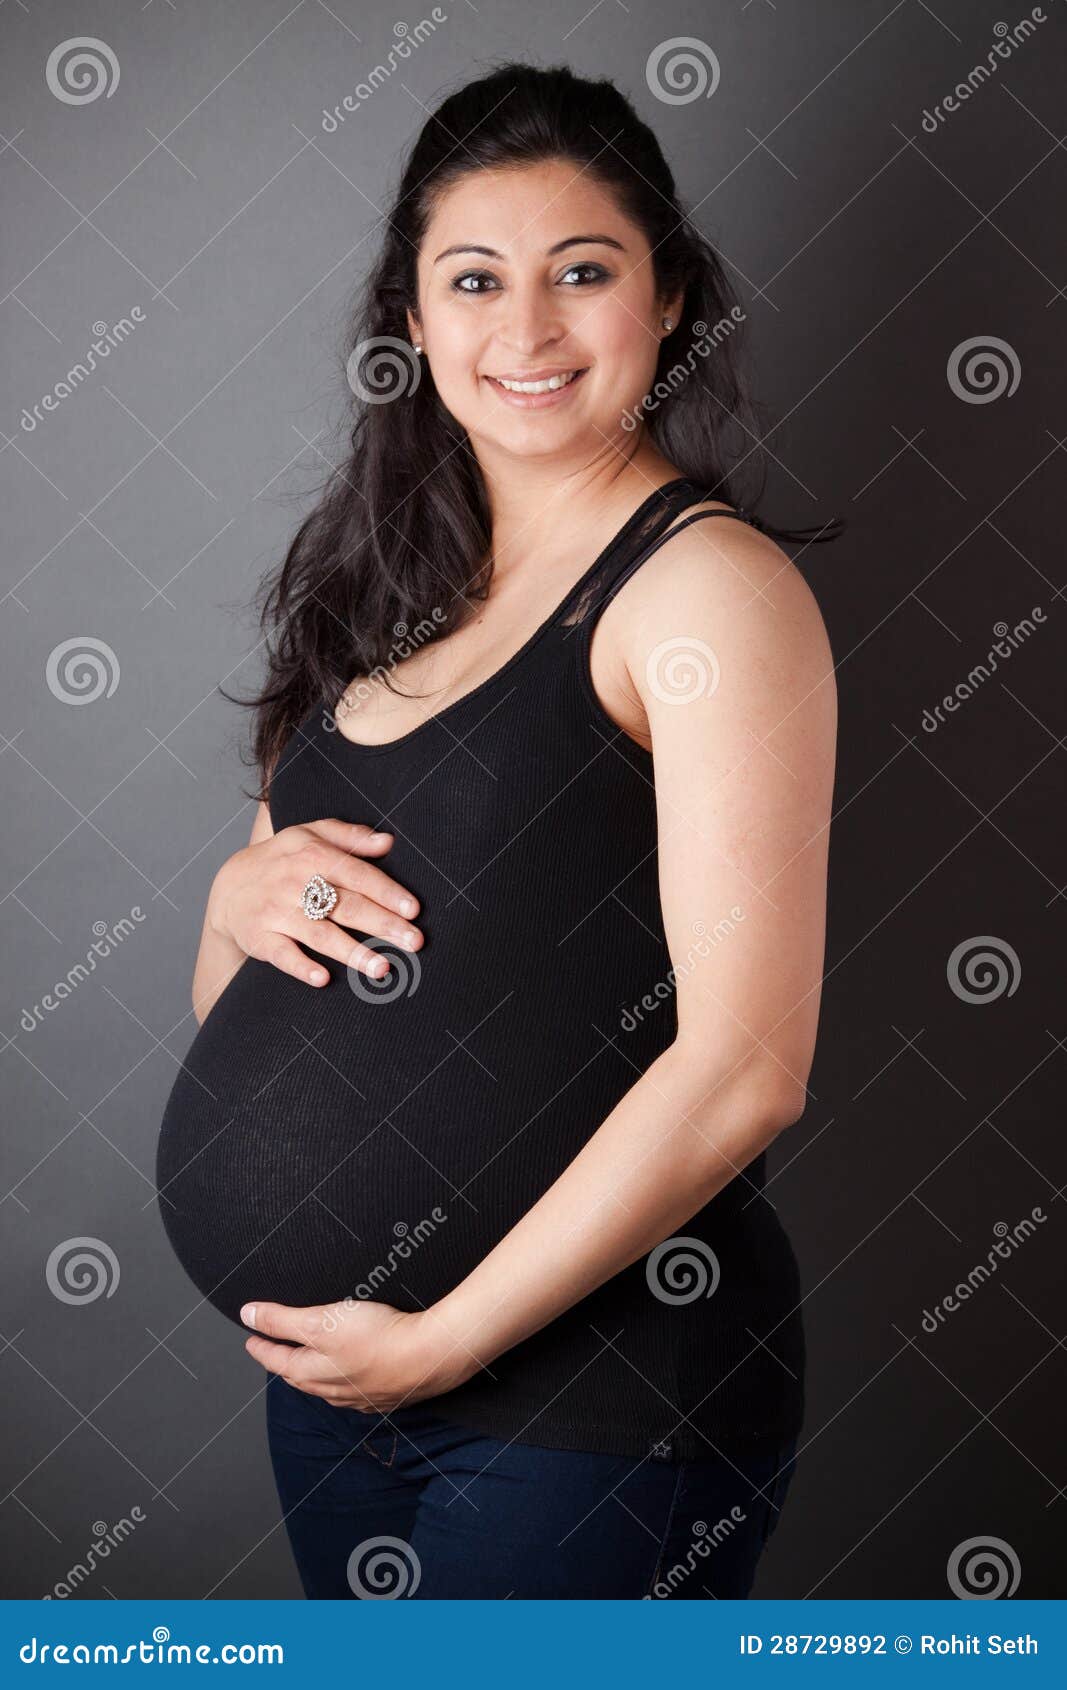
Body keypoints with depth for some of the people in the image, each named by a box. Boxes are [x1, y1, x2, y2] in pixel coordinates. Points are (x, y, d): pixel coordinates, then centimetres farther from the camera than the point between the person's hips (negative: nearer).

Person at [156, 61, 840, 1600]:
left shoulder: (710, 586, -13)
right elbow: (232, 1015, 14)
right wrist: (241, 895, -8)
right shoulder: (392, 593, 8)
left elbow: (745, 1066, -20)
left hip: (593, 1380, -7)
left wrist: (443, 1340, -16)